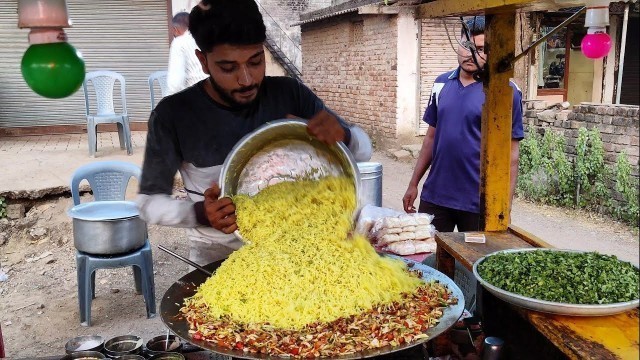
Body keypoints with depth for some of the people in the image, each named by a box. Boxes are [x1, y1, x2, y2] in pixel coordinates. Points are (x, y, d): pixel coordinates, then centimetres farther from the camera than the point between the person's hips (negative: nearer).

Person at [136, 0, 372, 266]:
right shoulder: (174, 115, -12)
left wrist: (342, 135, -25)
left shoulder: (290, 94, -6)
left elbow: (364, 150, -1)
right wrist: (199, 213, -25)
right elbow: (148, 202, -5)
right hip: (219, 256, -1)